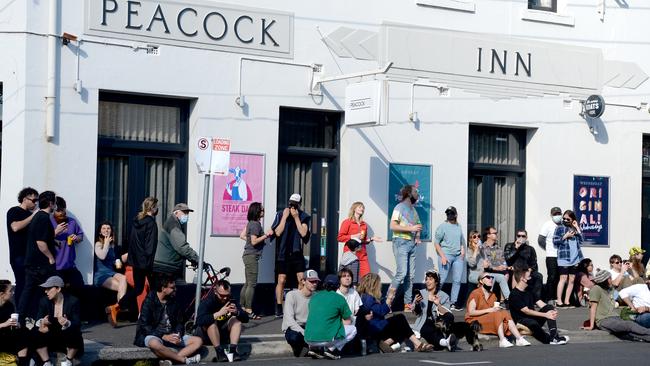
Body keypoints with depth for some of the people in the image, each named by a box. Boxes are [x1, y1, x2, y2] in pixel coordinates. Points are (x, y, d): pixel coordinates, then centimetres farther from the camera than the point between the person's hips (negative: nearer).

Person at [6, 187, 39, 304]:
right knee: (22, 286, -11)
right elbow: (15, 227, -18)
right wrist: (32, 216, -13)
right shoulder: (14, 211, 0)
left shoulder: (31, 214, 18)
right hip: (19, 256, -6)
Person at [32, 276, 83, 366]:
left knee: (74, 332, -35)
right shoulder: (44, 301, -1)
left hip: (68, 338, -3)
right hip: (51, 338, 3)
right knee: (35, 332, -23)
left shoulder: (73, 301, -12)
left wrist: (67, 324, -40)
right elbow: (39, 320, -7)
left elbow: (77, 324, -17)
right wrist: (41, 323, -32)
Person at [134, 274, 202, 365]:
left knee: (198, 341, -13)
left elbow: (179, 322, 14)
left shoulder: (174, 301, 8)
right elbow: (144, 326, -13)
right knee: (155, 343, -41)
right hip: (153, 335, -6)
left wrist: (178, 335, -10)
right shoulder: (149, 301, -7)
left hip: (172, 335, 6)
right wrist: (164, 337, -23)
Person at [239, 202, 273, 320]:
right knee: (252, 284, -9)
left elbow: (243, 236, 20)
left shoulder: (251, 223, 13)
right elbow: (254, 241, -20)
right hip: (252, 256, -10)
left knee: (247, 283, 12)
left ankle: (242, 308, 15)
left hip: (249, 256, 10)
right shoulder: (255, 224, -15)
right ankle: (249, 310, -9)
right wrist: (266, 235, -17)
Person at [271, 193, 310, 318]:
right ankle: (279, 309, 5)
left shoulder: (304, 217, -1)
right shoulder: (280, 214, -3)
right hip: (283, 253, -1)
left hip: (297, 253, 1)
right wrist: (285, 217, -15)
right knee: (281, 280, -2)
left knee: (302, 279, -3)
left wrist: (296, 217, -16)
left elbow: (303, 233, -12)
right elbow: (278, 232, -11)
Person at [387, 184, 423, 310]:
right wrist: (411, 229, -18)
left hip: (412, 244, 8)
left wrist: (417, 237, 9)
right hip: (401, 242, -8)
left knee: (410, 275, 4)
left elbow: (418, 225, 29)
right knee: (402, 273, -18)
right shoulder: (399, 207, -4)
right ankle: (388, 301, -12)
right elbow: (393, 226, -14)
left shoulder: (413, 210, 19)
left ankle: (408, 304, 7)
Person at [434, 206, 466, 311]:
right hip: (446, 255, -6)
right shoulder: (443, 226, -2)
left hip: (458, 256, 6)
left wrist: (463, 249, 8)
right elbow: (436, 243, -4)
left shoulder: (458, 226, 15)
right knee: (442, 279, -9)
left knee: (457, 280, 2)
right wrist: (442, 256, -11)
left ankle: (454, 302, 8)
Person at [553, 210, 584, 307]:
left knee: (572, 280, 5)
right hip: (564, 258, -5)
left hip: (575, 258, 5)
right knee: (563, 279, -7)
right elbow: (555, 241, -3)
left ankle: (567, 301, 9)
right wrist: (565, 236, -11)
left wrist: (577, 228, 2)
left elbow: (581, 241, 6)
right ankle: (559, 301, -5)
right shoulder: (560, 228, 3)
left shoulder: (575, 229, 15)